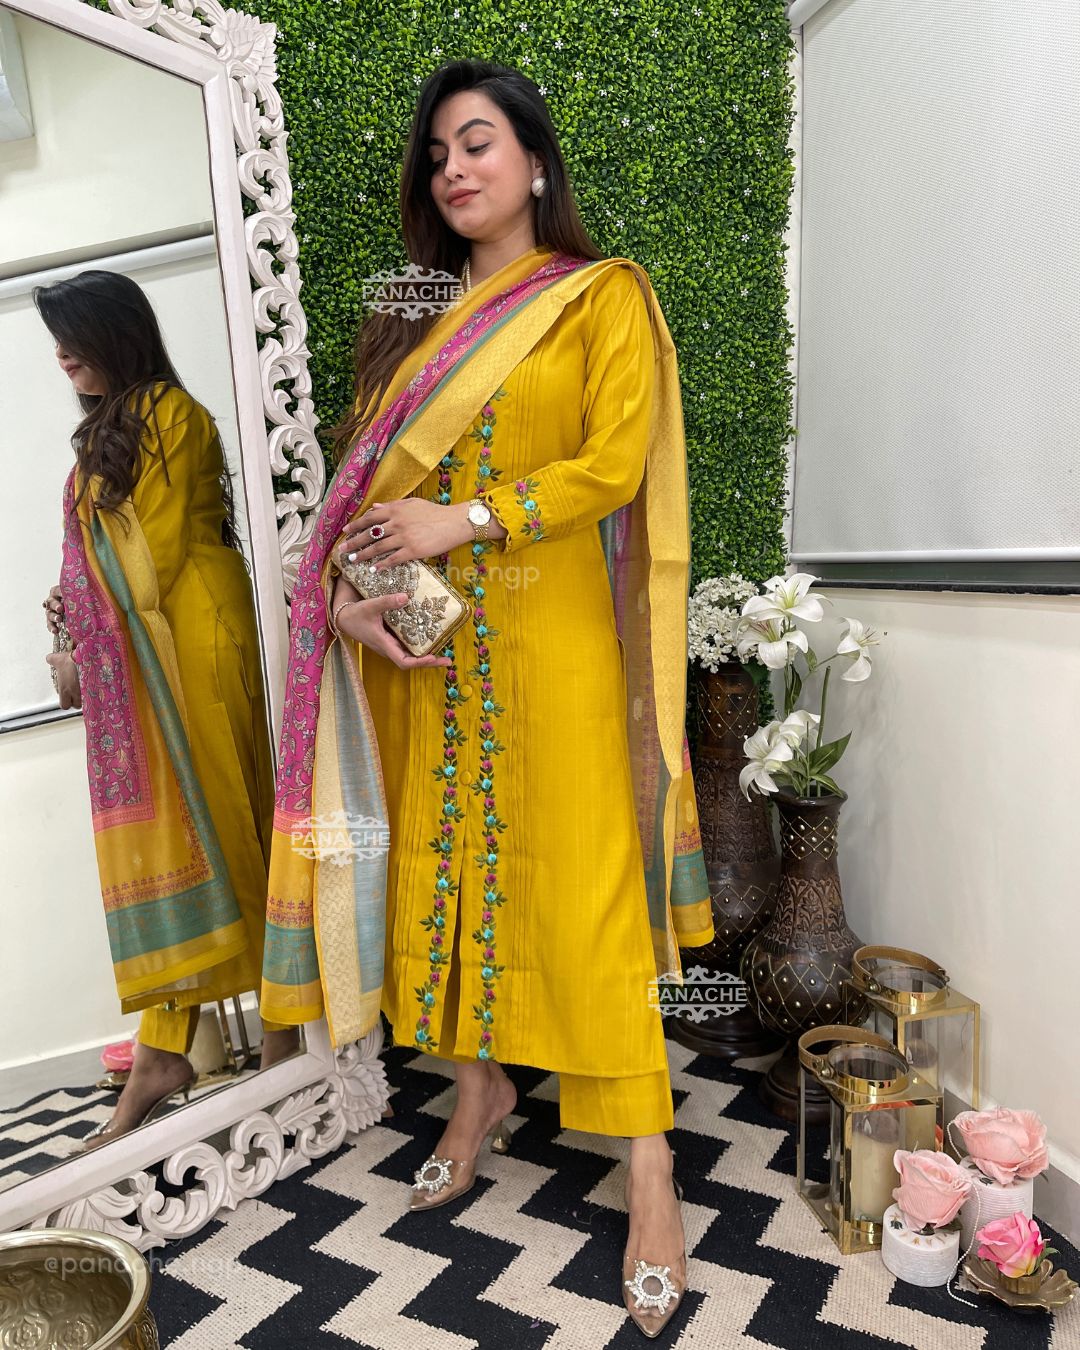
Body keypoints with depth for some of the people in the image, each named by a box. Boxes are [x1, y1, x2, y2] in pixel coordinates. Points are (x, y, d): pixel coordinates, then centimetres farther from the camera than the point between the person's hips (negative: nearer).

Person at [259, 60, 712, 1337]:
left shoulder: (605, 296, 5)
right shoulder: (409, 318, 18)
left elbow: (614, 464, -7)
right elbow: (361, 474, 12)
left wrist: (464, 521, -16)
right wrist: (346, 589, -6)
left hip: (552, 637, -4)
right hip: (422, 641, 5)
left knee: (581, 880, -5)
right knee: (443, 858, 9)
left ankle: (649, 1161, 7)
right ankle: (481, 1086, 29)